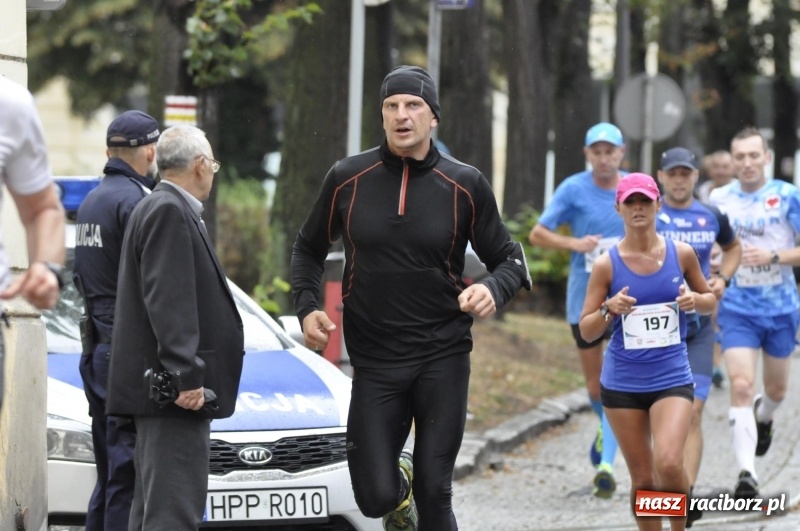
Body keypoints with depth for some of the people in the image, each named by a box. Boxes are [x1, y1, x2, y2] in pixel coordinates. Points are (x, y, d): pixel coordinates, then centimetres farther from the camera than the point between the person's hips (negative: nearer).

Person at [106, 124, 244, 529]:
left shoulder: (154, 208, 19)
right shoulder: (170, 211, -13)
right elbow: (167, 302, -21)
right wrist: (187, 376, -24)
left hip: (159, 389, 11)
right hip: (175, 390, -11)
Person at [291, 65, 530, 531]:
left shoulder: (465, 185, -1)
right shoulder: (347, 179, 1)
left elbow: (510, 259, 6)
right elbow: (309, 250, 14)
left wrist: (493, 290, -16)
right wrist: (307, 307, -2)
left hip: (443, 356, -1)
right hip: (374, 357, 1)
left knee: (435, 493, -2)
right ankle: (397, 480, 33)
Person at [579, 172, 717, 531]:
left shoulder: (681, 254, 0)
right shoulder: (607, 265, -3)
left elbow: (710, 301, 15)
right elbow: (586, 331, 1)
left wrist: (695, 300, -8)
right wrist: (609, 310, -19)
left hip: (672, 378, -1)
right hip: (622, 383, 1)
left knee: (669, 464, -20)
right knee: (642, 478, 5)